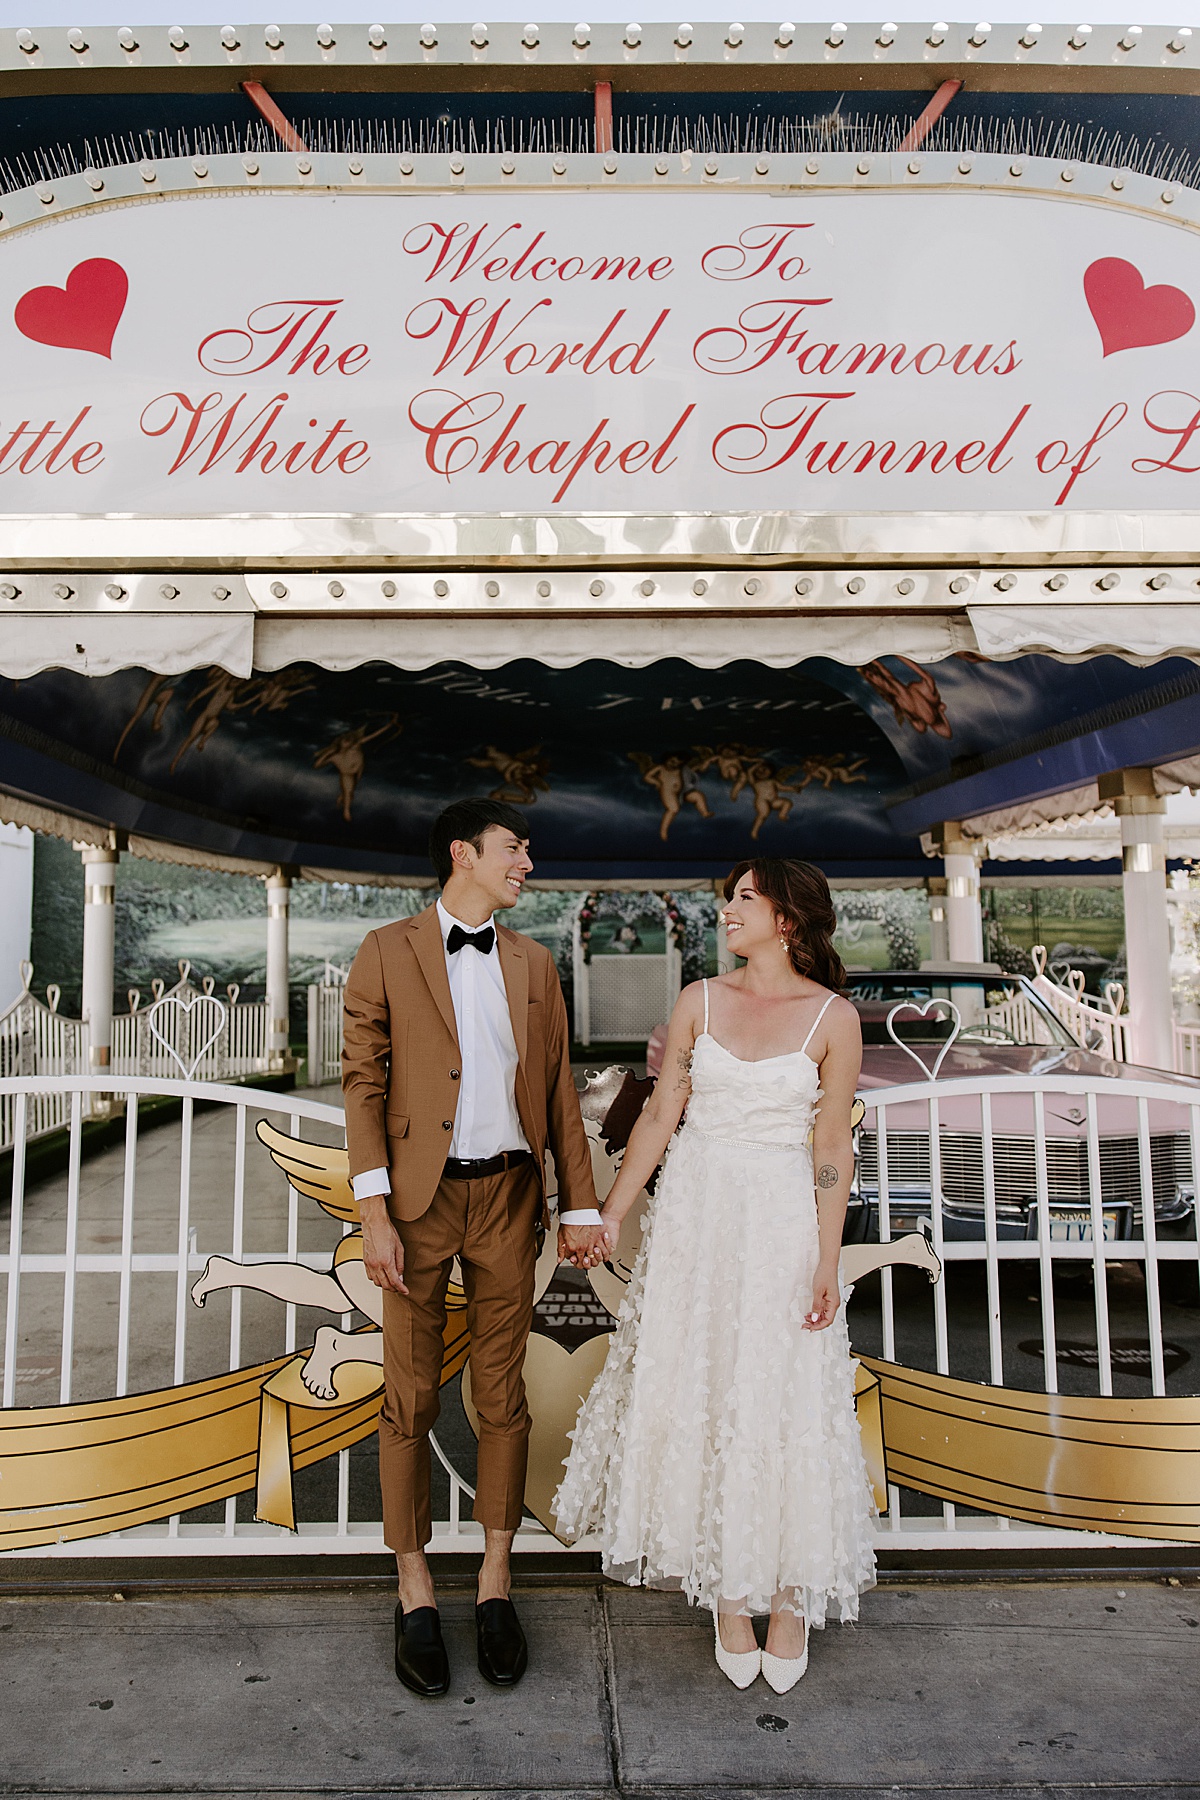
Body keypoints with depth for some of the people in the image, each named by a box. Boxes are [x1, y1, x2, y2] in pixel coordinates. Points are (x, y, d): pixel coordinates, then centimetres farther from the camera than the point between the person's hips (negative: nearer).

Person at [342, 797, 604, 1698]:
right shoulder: (387, 951, -2)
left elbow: (558, 1086, 8)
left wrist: (580, 1205, 5)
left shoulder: (534, 962, 8)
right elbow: (363, 1081, -5)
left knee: (503, 1393, 12)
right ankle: (416, 1594, 29)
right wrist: (373, 1212, -12)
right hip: (419, 1194, -2)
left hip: (508, 1193, 3)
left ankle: (495, 1583, 31)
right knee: (410, 1396, 9)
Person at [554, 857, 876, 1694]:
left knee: (786, 1402, 4)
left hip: (782, 1222, -2)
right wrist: (610, 1213, 2)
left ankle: (791, 1590, 29)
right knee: (700, 1395, 9)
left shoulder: (834, 1017, -5)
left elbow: (832, 1147, -4)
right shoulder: (700, 1001, 2)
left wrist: (827, 1260, -7)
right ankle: (728, 1588, 30)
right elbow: (660, 1116, 4)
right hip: (694, 1215, 3)